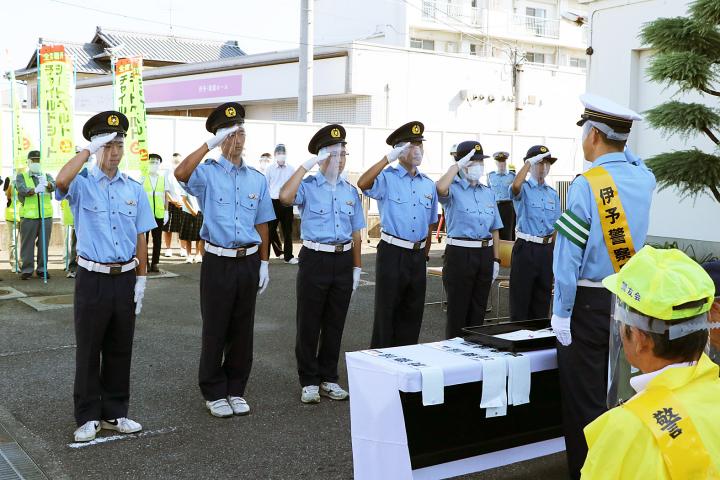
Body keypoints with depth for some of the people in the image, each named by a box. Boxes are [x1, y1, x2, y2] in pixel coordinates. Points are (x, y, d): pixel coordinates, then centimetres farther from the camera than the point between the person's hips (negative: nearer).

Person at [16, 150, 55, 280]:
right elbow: (21, 188, -13)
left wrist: (48, 184, -32)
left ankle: (42, 269, 12)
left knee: (44, 243, 5)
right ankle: (26, 269, 4)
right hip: (28, 216, -2)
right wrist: (34, 190, -34)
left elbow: (54, 185, -7)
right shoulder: (21, 176, 8)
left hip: (46, 215, 2)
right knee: (27, 243, -2)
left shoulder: (46, 176, 15)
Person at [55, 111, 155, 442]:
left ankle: (115, 413, 24)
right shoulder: (82, 184, -3)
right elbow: (61, 181, -30)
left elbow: (140, 239, 8)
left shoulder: (134, 189, 8)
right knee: (88, 350, 5)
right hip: (93, 279, -3)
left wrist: (141, 280, 3)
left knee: (120, 350, 12)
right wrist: (89, 149, -21)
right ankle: (88, 417, 18)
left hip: (125, 279, 3)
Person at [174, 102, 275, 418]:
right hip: (218, 262, -4)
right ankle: (214, 393, 19)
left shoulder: (257, 179, 9)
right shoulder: (208, 174, -3)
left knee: (242, 330, 11)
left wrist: (263, 264, 9)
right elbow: (181, 173, -27)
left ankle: (236, 390, 25)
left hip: (249, 262, 4)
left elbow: (261, 225, 12)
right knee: (215, 330, 5)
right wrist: (211, 144, -24)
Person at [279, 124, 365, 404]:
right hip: (315, 259, -4)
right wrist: (307, 165, -21)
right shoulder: (308, 187, -3)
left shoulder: (351, 191, 12)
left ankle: (329, 379, 24)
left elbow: (356, 233, 14)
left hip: (343, 260, 4)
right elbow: (285, 197, -26)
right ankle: (309, 381, 15)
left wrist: (357, 268, 11)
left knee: (335, 324, 12)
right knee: (309, 324, 3)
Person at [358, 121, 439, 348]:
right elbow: (363, 184, -29)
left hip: (418, 255, 6)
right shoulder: (387, 178, -6)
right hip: (392, 253, -5)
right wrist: (388, 159, -27)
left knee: (412, 313, 13)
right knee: (386, 312, 1)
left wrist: (425, 253, 16)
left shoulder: (428, 184, 11)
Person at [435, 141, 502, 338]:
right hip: (460, 254, -6)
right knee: (457, 312, -1)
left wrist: (496, 260, 9)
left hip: (485, 255, 6)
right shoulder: (453, 190, -3)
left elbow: (494, 229, 15)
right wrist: (457, 165, -18)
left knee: (478, 312, 13)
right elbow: (441, 188, -30)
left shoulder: (488, 193, 14)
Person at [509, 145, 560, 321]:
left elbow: (556, 226, 16)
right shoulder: (523, 189, -2)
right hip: (526, 248, -5)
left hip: (547, 249, 5)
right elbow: (515, 186, -29)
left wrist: (555, 252, 12)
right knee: (520, 296, -3)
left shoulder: (553, 193, 13)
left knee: (542, 298, 12)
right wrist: (530, 162, -19)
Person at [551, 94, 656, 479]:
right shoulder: (644, 178, 2)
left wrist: (561, 313, -12)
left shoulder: (586, 184, -16)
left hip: (589, 303, -6)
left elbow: (568, 255, -17)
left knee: (584, 401, 3)